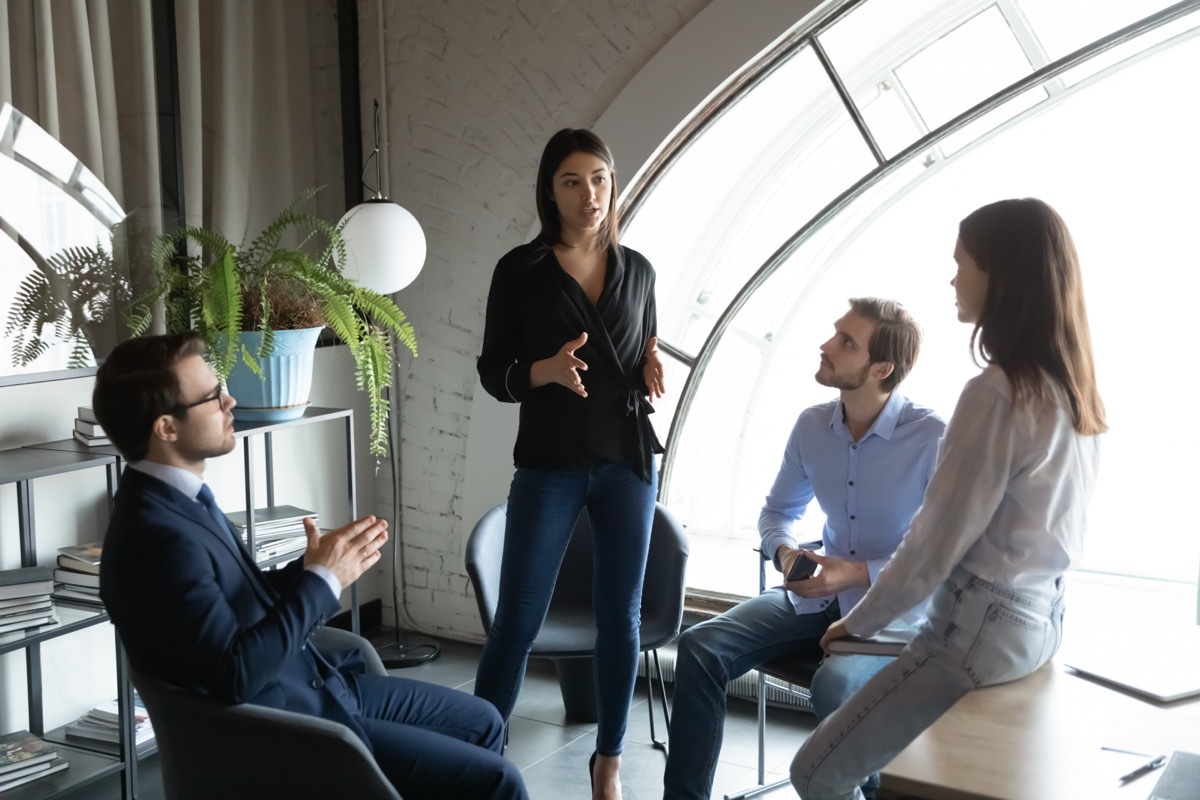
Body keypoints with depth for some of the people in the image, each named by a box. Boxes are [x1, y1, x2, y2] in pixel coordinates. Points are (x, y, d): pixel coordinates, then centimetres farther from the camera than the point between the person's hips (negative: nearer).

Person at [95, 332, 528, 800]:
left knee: (482, 722, 17)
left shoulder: (177, 499, 4)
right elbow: (236, 673, -29)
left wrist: (318, 569, -4)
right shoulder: (156, 536, -26)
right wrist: (321, 580, -20)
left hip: (313, 684, 10)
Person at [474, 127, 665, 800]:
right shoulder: (520, 270, -2)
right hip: (550, 465, -3)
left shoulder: (636, 270, 7)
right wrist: (546, 370, -20)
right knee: (518, 617, -2)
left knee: (621, 616, 8)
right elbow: (493, 373, -1)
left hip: (628, 462, 3)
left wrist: (652, 373, -8)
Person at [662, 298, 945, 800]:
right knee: (700, 647, -13)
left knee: (834, 686, -36)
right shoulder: (812, 426, -1)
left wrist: (861, 573, -21)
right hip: (819, 596, 5)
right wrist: (784, 551, -8)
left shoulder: (932, 439, -17)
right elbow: (778, 510, 15)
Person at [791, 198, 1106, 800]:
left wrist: (859, 621, -4)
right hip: (1038, 618, 10)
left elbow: (938, 540, -19)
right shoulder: (1068, 388, 4)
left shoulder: (997, 393, -24)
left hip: (981, 629, -9)